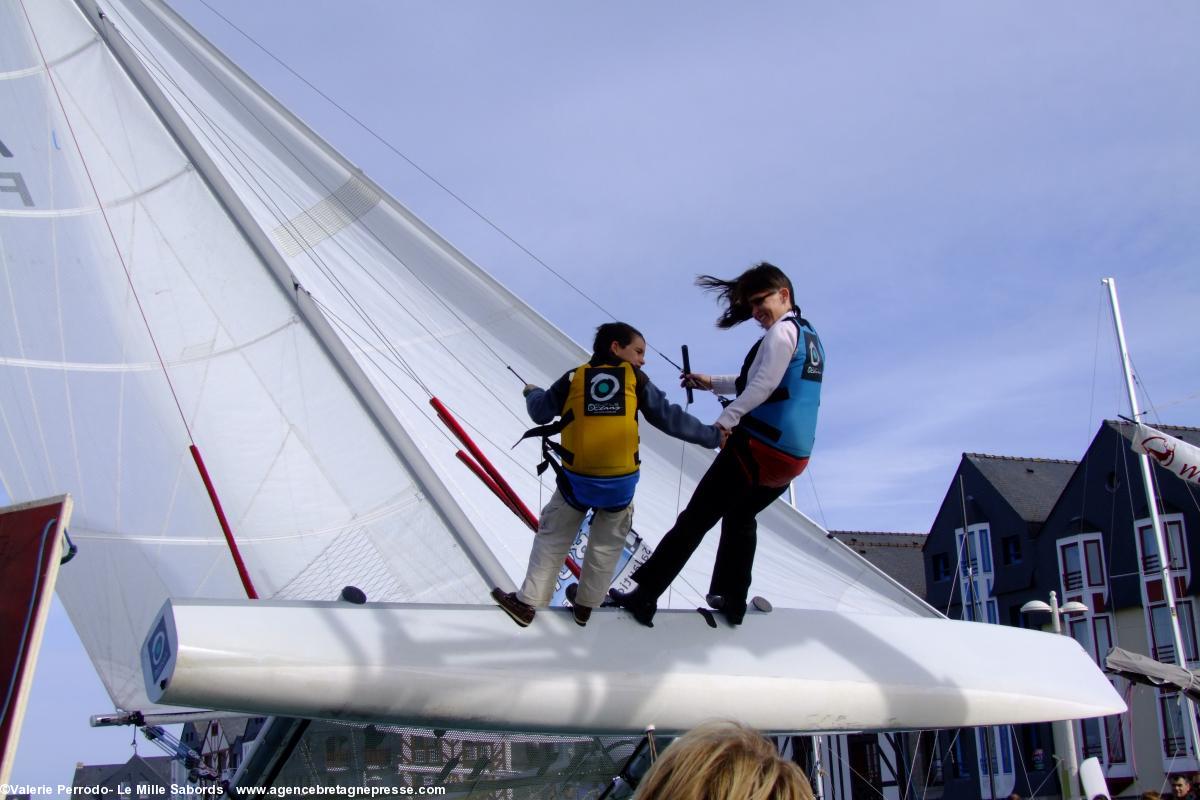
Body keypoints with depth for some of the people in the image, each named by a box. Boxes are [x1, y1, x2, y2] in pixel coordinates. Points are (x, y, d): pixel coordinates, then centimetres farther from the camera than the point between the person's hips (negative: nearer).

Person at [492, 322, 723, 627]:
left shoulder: (574, 378, 5)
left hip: (576, 480, 1)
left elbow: (540, 413, 11)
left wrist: (532, 393, 33)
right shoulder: (635, 378, 2)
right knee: (606, 544, 21)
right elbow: (670, 418, 1)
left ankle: (527, 602, 19)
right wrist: (713, 436, 9)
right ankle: (586, 606, 29)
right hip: (620, 484, 0)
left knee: (552, 539, 16)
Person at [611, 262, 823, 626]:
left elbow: (763, 385, -19)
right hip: (794, 458, 9)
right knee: (741, 518, 28)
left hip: (757, 447, -9)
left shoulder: (782, 331, -9)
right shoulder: (811, 337, 18)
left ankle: (645, 596, -3)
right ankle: (732, 600, 30)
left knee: (695, 520, -4)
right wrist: (711, 383, 23)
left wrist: (725, 420, -19)